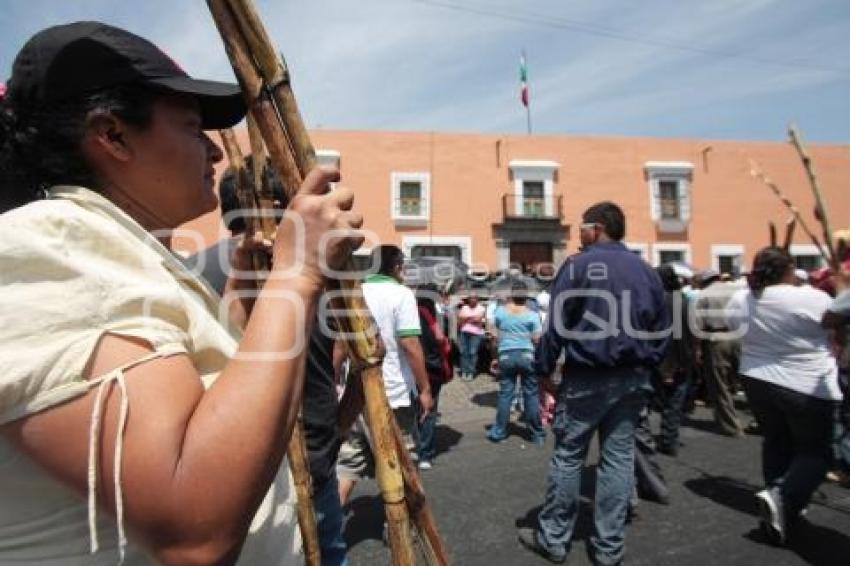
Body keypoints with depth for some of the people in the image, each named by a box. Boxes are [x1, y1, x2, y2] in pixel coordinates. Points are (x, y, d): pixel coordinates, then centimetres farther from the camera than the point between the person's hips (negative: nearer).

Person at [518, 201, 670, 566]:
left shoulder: (578, 265, -9)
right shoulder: (646, 270, 9)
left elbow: (556, 326, -11)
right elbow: (661, 329, 10)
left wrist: (543, 371, -5)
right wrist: (645, 365, 16)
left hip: (586, 378, -5)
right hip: (633, 379, 5)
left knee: (567, 457, 6)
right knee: (619, 460, 11)